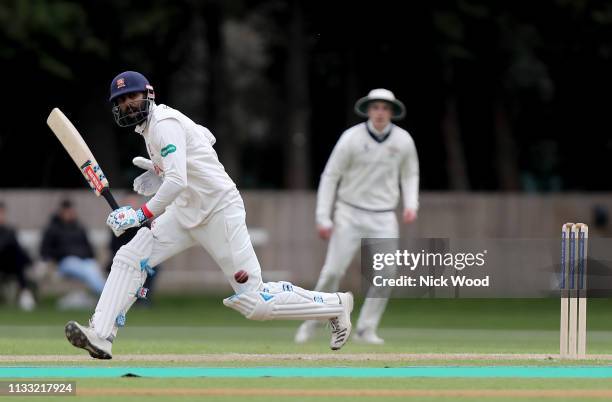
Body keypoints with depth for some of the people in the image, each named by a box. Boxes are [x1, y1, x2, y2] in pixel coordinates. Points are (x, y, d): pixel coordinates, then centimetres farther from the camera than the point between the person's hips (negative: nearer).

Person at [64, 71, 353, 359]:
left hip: (219, 209, -10)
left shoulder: (164, 124, -18)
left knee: (255, 303, -9)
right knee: (129, 259, -7)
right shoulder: (149, 123, 11)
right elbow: (207, 137, 27)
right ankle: (101, 336, -12)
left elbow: (177, 181, -30)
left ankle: (336, 305, 8)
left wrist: (141, 215, -32)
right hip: (186, 213, 10)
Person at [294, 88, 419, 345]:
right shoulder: (351, 138, -13)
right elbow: (330, 176, -7)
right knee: (333, 271, -7)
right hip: (350, 214, -2)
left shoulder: (403, 140, -4)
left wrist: (411, 205, -5)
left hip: (384, 218, 2)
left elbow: (410, 175, 12)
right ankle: (311, 323, 12)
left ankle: (366, 330, 2)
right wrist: (323, 218, -11)